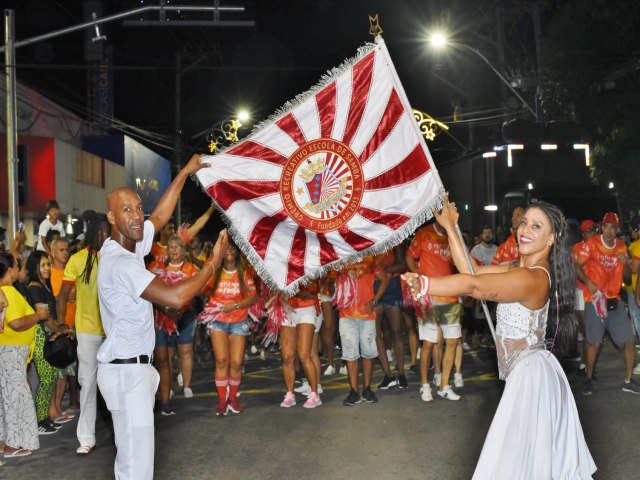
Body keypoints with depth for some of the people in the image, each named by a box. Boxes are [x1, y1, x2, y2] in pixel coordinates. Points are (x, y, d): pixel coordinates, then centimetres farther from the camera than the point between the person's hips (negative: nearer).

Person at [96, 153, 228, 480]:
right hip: (126, 370, -10)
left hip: (132, 367, 10)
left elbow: (160, 216, 24)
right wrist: (214, 262, -16)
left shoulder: (130, 244, 7)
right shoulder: (120, 263, -21)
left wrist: (185, 173, 26)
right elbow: (176, 297, -27)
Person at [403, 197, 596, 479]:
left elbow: (475, 286, -37)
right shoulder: (520, 268, 9)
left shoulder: (533, 278, -22)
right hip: (527, 371, 10)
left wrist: (423, 284, -47)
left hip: (530, 373, -10)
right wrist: (449, 226, 4)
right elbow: (471, 271, 5)